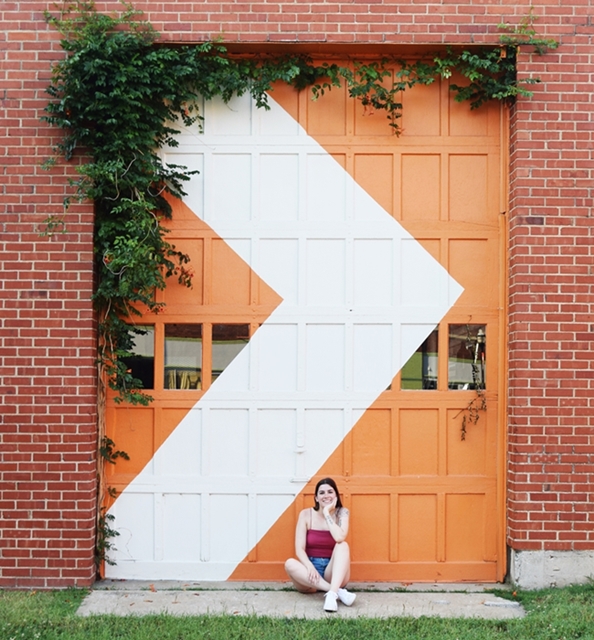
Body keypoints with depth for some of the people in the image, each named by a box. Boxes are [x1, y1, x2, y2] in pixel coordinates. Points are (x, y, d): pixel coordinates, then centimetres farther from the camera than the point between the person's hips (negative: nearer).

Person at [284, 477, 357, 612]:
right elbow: (299, 549, -8)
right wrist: (309, 567, -27)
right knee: (290, 563, -29)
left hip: (334, 572, -1)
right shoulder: (306, 515, -1)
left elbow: (340, 538, -23)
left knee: (343, 545, -26)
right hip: (311, 569, 1)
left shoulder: (342, 513, -2)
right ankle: (338, 591, -38)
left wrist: (327, 513, -15)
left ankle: (332, 593, -44)